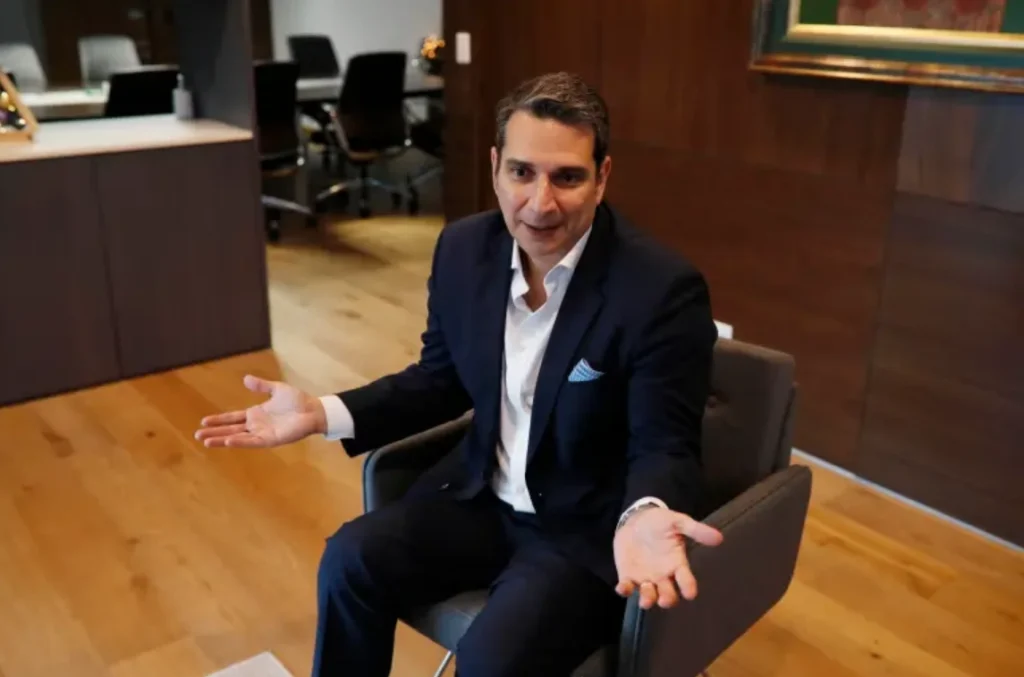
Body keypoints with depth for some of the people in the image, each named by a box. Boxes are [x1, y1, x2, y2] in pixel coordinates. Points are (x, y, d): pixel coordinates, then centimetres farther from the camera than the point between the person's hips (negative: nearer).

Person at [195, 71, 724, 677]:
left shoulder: (664, 290, -22)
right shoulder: (464, 248, -5)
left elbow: (665, 445, -17)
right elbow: (441, 379, 7)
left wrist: (646, 516, -40)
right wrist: (323, 414, -5)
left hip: (588, 527, -5)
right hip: (482, 495, 5)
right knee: (352, 560, -10)